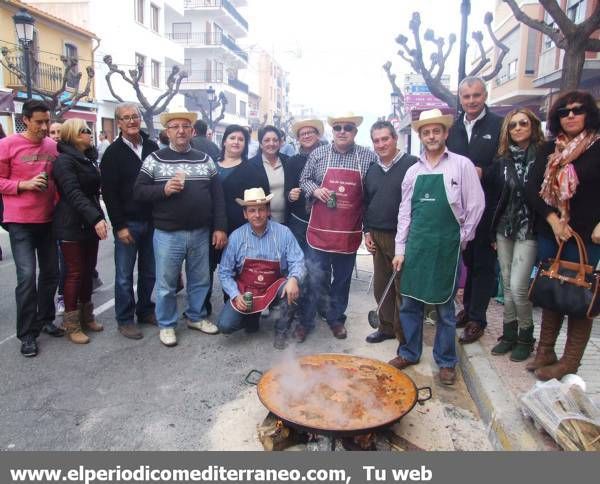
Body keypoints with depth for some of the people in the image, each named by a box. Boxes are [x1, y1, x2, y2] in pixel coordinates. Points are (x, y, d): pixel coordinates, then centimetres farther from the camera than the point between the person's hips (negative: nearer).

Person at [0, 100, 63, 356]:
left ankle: (45, 319, 30)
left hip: (48, 219, 5)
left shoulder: (53, 146, 4)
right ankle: (27, 333, 4)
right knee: (27, 276, -9)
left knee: (51, 272, 12)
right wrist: (24, 185, -19)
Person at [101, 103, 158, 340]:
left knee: (149, 272, 12)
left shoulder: (152, 147, 9)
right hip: (127, 223, -4)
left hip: (152, 221, 4)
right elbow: (109, 193, -6)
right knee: (124, 275, 3)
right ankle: (125, 320, 15)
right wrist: (119, 226, -12)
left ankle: (145, 311, 28)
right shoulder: (113, 153, -2)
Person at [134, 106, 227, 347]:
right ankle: (166, 325, 25)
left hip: (201, 233, 3)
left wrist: (220, 227, 0)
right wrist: (163, 190, -20)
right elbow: (138, 192, -3)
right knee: (166, 283, 7)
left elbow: (217, 196, 6)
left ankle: (196, 316, 35)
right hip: (167, 234, -2)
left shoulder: (205, 160, 7)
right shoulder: (154, 159, 0)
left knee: (200, 279, 14)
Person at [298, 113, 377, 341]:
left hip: (349, 232, 1)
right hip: (320, 230, 0)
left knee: (343, 278, 14)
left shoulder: (369, 157, 1)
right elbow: (304, 180, 12)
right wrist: (315, 190, -9)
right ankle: (306, 320, 17)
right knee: (315, 278, 2)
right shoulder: (318, 154, 3)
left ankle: (336, 318, 31)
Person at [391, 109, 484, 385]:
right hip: (415, 244, 4)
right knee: (409, 303, 9)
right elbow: (404, 212, 8)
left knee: (444, 307, 7)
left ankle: (446, 362, 24)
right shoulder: (413, 171, 8)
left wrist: (462, 239, 1)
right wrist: (400, 249, 4)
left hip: (446, 246, -3)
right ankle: (409, 353, 27)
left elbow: (475, 206, -1)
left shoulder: (462, 165, -3)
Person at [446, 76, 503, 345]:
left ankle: (476, 319, 12)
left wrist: (483, 173, -18)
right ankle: (468, 309, 28)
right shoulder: (453, 128, 11)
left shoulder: (500, 125, -5)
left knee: (483, 263, 3)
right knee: (468, 260, 15)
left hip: (487, 209, -4)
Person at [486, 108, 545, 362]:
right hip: (504, 229, 4)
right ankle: (509, 334, 26)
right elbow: (494, 195, 9)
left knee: (518, 287, -7)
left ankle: (526, 337, 15)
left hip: (528, 230, -4)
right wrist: (494, 232, 8)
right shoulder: (503, 160, 6)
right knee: (507, 286, 11)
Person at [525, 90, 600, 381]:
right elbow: (533, 188, 3)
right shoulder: (549, 150, 9)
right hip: (550, 233, 4)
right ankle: (545, 353, 24)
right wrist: (552, 219, -8)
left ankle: (569, 363, 14)